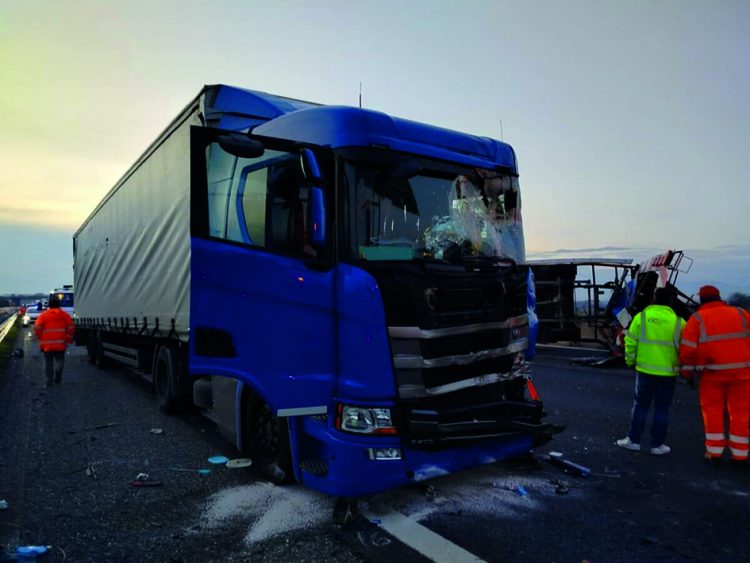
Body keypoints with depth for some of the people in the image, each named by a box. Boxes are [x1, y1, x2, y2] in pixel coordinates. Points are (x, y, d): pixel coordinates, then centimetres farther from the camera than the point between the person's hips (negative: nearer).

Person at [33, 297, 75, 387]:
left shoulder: (43, 315, 2)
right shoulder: (65, 315, 4)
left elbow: (37, 327, -5)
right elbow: (71, 328, -1)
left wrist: (40, 338, 8)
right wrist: (68, 339, 10)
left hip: (47, 344, 0)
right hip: (61, 343, 0)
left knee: (48, 362, 10)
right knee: (60, 360, 12)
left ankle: (49, 380, 8)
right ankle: (58, 376, -11)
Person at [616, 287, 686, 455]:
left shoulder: (641, 317, -4)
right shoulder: (678, 322, -3)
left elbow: (630, 342, -2)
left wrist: (630, 361, 11)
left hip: (645, 370, 0)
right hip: (668, 373, 0)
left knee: (640, 405, 11)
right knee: (662, 409, 10)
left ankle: (633, 440, 17)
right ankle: (657, 445, 16)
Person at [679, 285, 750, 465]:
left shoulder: (697, 318, 2)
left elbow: (688, 349, -3)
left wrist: (688, 373, 5)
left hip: (712, 374, -1)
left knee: (713, 412, 11)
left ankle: (715, 453, 14)